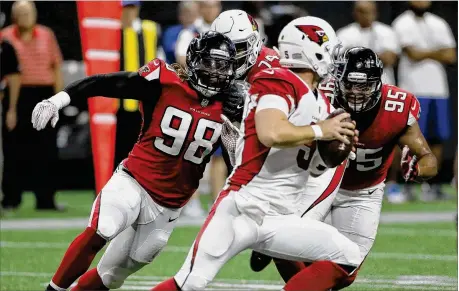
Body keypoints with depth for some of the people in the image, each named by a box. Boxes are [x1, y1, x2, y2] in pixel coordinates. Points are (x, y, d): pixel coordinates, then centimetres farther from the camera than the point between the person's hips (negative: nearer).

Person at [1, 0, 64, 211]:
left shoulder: (46, 35, 10)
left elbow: (57, 66, 12)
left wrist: (58, 94, 5)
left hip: (43, 93, 2)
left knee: (45, 149, 3)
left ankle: (45, 199, 8)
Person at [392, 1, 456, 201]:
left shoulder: (439, 24, 15)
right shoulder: (403, 24, -2)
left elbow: (451, 57, 7)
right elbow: (413, 54, -14)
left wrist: (425, 54, -6)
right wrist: (437, 52, -2)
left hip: (438, 89, 6)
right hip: (413, 89, -6)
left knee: (437, 139, 5)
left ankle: (432, 185, 13)